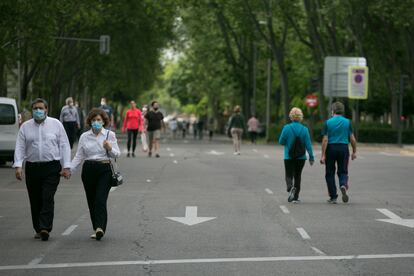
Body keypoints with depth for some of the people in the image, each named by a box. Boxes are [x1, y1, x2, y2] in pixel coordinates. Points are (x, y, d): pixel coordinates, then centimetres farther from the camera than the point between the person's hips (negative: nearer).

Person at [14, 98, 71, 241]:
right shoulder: (25, 126, 8)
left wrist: (66, 166, -4)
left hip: (52, 167, -2)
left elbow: (64, 146, 3)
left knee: (48, 199, -12)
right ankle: (38, 229, 16)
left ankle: (45, 228, -16)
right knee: (35, 201, 6)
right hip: (32, 168, 2)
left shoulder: (56, 124, 4)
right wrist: (18, 166, -7)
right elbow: (19, 147, 5)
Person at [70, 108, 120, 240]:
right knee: (91, 201, 4)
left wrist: (110, 148, -17)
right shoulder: (84, 136, 9)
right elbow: (79, 156, 10)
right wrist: (69, 169, -1)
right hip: (88, 169, 3)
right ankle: (97, 229, 13)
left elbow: (117, 154, 3)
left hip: (105, 169, -3)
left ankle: (100, 228, -25)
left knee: (100, 199, -16)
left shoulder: (110, 134, 4)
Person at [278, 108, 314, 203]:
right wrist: (311, 157, 1)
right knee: (297, 176, 15)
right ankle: (295, 197, 17)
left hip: (289, 157, -2)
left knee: (289, 175, 6)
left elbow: (281, 141, -3)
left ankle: (290, 187, -26)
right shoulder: (304, 129, -5)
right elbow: (308, 144, -5)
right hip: (301, 157, 2)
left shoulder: (286, 128, -10)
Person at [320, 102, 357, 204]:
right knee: (343, 171, 11)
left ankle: (333, 197, 9)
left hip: (331, 148, -1)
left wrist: (323, 155, -6)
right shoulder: (347, 122, 2)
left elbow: (325, 140, -7)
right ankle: (343, 185, -21)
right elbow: (352, 139, 1)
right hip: (344, 148, 1)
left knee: (330, 173, 9)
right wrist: (354, 151, 13)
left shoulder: (328, 122, -2)